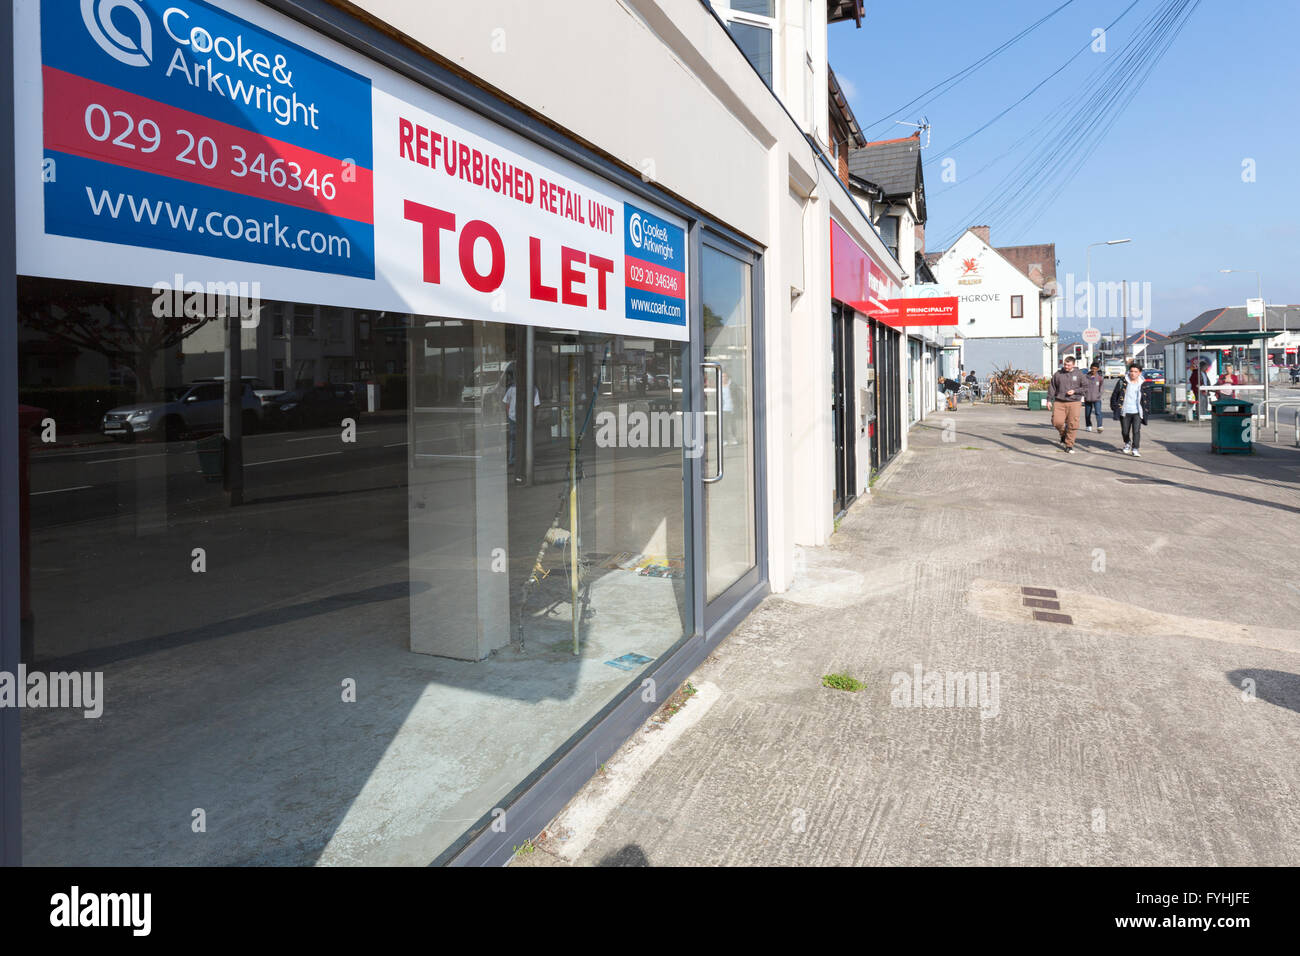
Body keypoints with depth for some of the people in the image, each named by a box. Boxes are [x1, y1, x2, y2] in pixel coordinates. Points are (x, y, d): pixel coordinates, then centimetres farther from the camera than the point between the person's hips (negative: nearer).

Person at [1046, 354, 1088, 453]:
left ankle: (1069, 446, 5)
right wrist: (1049, 400, 6)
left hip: (1074, 403, -1)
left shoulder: (1079, 374, 4)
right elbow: (1052, 387, 11)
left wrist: (1074, 391, -9)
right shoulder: (1058, 374, 6)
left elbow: (1085, 387, 7)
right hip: (1059, 402, 1)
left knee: (1072, 425, -5)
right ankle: (1063, 434, 22)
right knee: (1057, 422, -11)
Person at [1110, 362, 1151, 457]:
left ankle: (1135, 449, -8)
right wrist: (1114, 408, -1)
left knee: (1136, 431, -12)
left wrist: (1146, 410, 4)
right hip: (1125, 412, 1)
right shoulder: (1122, 382, 1)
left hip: (1137, 412, -1)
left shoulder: (1144, 385, 4)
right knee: (1125, 431, 10)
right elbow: (1114, 395, 5)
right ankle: (1127, 443, 40)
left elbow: (1148, 399, 11)